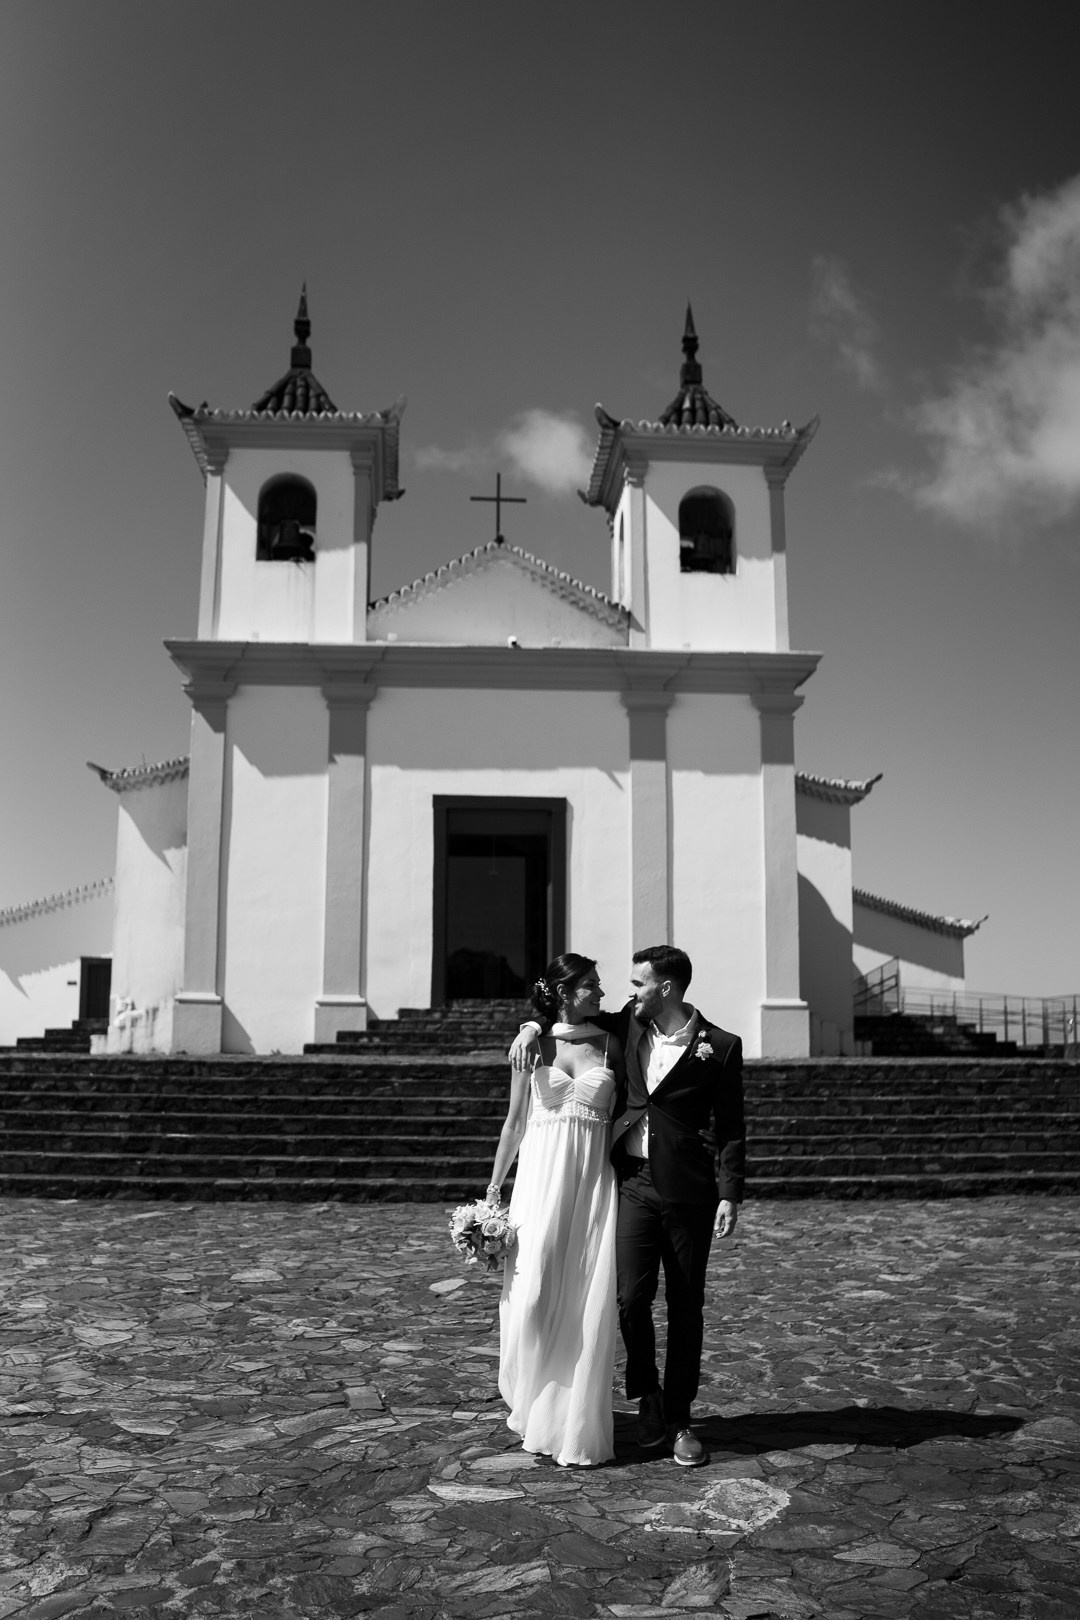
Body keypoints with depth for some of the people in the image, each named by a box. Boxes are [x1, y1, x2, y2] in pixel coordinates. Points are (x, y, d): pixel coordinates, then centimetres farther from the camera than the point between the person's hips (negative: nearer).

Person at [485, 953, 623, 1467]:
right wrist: (494, 1186, 6)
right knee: (534, 1293, -3)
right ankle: (534, 1408, 21)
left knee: (588, 1304, 0)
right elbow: (515, 1122, 8)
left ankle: (577, 1428, 14)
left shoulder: (609, 1044, 6)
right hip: (542, 1175, -1)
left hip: (595, 1180, 1)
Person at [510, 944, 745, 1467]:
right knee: (631, 1297, -4)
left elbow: (730, 1129, -2)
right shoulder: (627, 1026, 5)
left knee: (686, 1307, 7)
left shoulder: (720, 1047, -5)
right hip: (633, 1183, 2)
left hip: (688, 1192, -2)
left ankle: (678, 1420, 22)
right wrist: (534, 1025, 2)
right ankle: (646, 1394, 20)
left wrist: (730, 1195, -7)